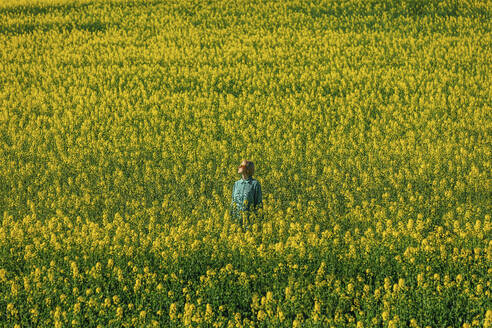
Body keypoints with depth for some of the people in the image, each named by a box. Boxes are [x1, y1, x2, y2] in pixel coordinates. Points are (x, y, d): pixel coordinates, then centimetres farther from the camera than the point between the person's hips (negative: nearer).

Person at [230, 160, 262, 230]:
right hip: (237, 218, 4)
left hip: (249, 216, -4)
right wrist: (231, 216, 13)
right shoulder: (236, 184, 13)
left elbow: (259, 203, -1)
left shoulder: (255, 184, -1)